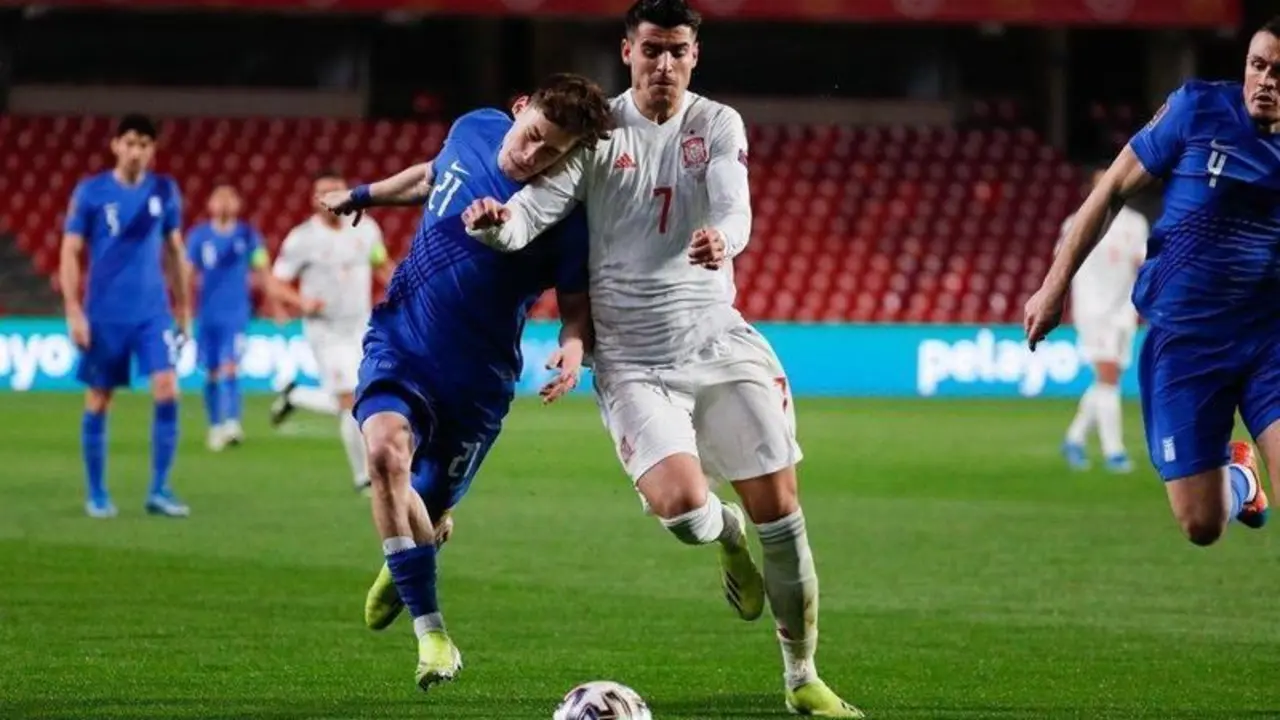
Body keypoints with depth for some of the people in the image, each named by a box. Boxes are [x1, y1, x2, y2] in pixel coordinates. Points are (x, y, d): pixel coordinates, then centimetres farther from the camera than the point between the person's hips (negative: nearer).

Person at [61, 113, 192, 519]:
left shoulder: (165, 191, 5)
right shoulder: (90, 192, -4)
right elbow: (70, 253, -2)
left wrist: (184, 310, 14)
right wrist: (74, 313, -10)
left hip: (153, 312, 2)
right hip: (105, 314, -2)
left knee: (167, 390, -13)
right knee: (98, 401, 4)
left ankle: (160, 491, -6)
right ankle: (96, 495, 15)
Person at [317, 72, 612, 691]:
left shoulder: (565, 216, -17)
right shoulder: (474, 130, -5)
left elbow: (577, 301, -6)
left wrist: (574, 344, -27)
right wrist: (363, 195, 29)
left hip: (476, 378, -2)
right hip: (400, 343, 2)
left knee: (428, 511, 7)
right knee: (386, 449, -27)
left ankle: (402, 567, 50)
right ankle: (431, 636, -22)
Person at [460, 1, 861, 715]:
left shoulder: (718, 125, 3)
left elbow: (736, 211, -14)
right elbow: (538, 206, -13)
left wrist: (722, 238, -38)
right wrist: (499, 221, -37)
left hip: (717, 335, 2)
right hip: (634, 357, -2)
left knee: (779, 507, 0)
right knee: (682, 507, -23)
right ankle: (726, 534, 18)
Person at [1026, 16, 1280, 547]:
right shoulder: (1199, 108, -6)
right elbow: (1113, 190, 2)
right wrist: (1055, 287, 2)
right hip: (1185, 338, -1)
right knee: (1201, 527, 3)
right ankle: (1237, 478, 35)